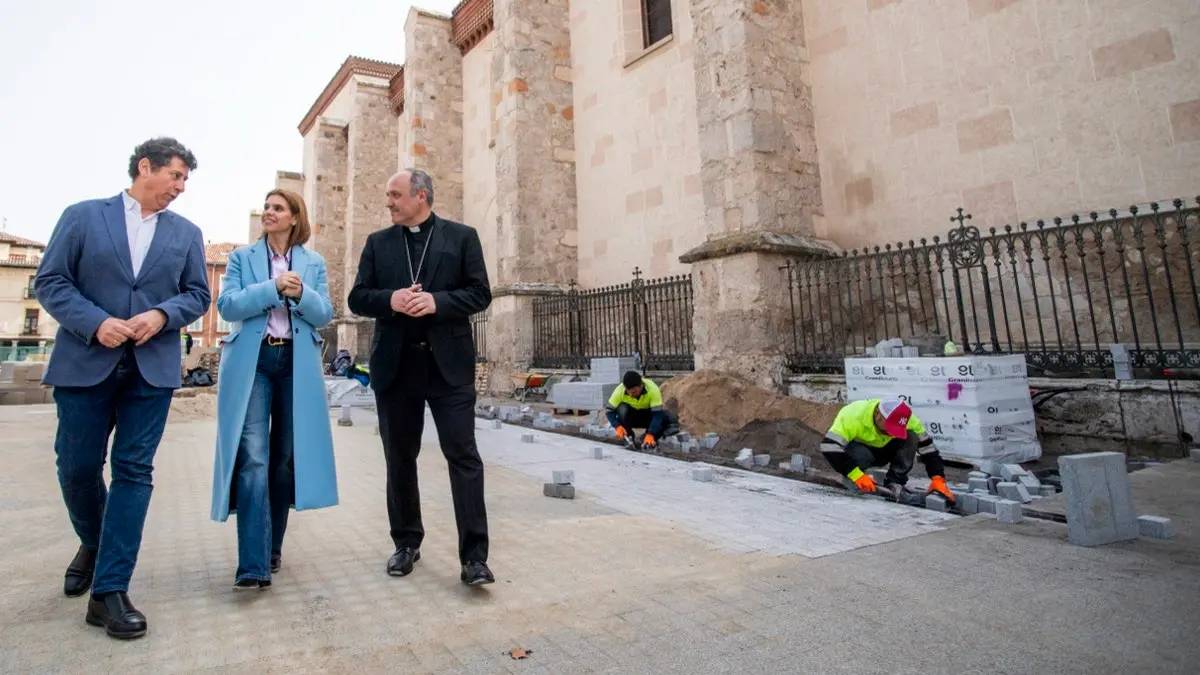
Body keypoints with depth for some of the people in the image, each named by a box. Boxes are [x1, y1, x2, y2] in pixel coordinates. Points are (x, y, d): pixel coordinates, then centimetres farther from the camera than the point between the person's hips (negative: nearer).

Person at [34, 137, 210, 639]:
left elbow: (197, 294, 9)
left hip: (153, 368, 1)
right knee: (77, 467, 7)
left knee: (134, 471, -2)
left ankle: (109, 590, 4)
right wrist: (95, 323, -15)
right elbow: (49, 281, 1)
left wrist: (162, 314, -11)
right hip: (86, 363, -1)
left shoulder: (186, 233, 11)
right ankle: (93, 543, 37)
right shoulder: (82, 216, 6)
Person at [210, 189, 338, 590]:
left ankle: (272, 547, 25)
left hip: (297, 365, 2)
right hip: (252, 363, -2)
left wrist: (301, 294, -16)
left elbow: (324, 315, 3)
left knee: (286, 457, 9)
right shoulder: (242, 257, 8)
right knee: (253, 459, -11)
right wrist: (273, 287, -17)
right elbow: (227, 305, -5)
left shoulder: (314, 263, 11)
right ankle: (254, 566, -11)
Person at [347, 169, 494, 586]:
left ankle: (473, 556, -1)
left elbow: (480, 294, -1)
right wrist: (390, 300, -13)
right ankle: (406, 543, 28)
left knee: (463, 456, -6)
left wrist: (437, 301, -17)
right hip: (395, 364, 4)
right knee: (400, 458, 12)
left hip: (449, 363, -3)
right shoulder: (378, 242, 12)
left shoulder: (462, 236, 4)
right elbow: (357, 298, 8)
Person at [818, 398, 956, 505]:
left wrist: (938, 479, -30)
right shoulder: (854, 416, -37)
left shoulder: (907, 420, -23)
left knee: (911, 438, -23)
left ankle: (894, 484, -13)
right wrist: (856, 475, -47)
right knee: (862, 455, -39)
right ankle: (852, 482, -8)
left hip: (882, 450, 4)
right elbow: (829, 447, -43)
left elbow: (928, 448, -18)